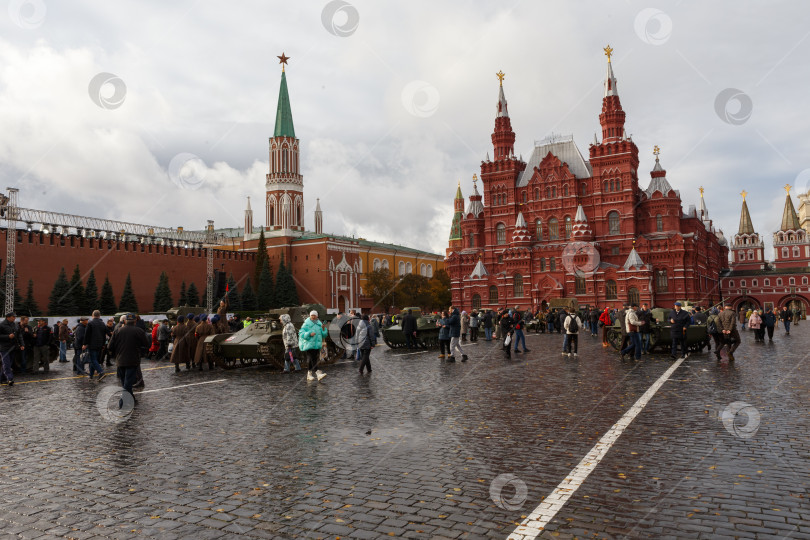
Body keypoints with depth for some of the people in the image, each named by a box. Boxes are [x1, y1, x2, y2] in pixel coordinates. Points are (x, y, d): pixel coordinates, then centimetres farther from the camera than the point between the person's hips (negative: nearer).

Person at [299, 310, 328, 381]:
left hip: (317, 345, 6)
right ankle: (318, 373, -24)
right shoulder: (306, 324, -4)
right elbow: (301, 333, -12)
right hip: (309, 345, -6)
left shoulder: (319, 324, 12)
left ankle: (309, 374, 20)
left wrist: (323, 329, -7)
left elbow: (324, 335, 12)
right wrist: (309, 334, -24)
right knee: (312, 359, -15)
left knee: (314, 359, 9)